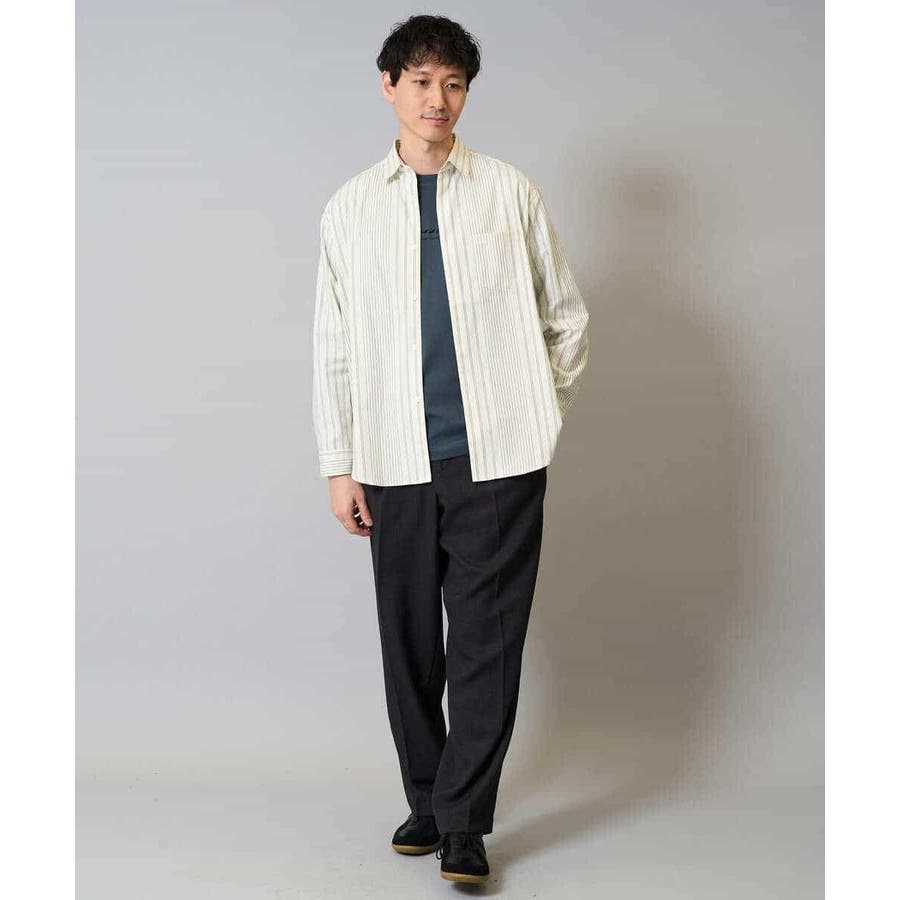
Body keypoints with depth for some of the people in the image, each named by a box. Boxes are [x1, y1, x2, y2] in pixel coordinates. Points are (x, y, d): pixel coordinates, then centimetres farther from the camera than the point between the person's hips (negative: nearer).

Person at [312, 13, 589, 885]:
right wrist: (338, 464, 4)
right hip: (397, 465, 2)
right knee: (409, 642, 10)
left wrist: (542, 410, 8)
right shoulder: (350, 208, 7)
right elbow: (333, 346, 7)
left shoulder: (511, 193, 3)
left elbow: (566, 315, 10)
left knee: (486, 642, -1)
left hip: (499, 460, -2)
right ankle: (425, 801, 26)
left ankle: (462, 823, 9)